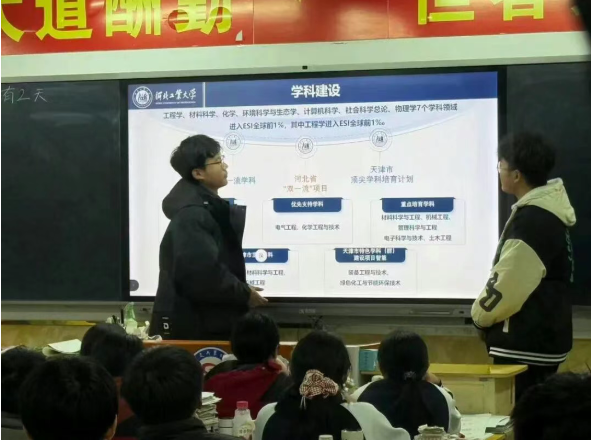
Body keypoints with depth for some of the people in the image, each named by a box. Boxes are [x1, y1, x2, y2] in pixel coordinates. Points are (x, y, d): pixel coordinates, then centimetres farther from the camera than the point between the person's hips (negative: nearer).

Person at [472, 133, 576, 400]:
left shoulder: (533, 220, -20)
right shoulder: (548, 212, 12)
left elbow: (509, 283, -19)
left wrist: (481, 314, -2)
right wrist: (488, 312, 15)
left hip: (526, 344, -10)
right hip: (542, 338, 10)